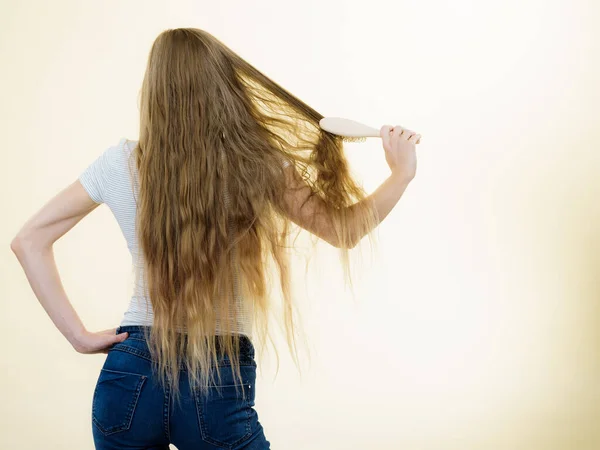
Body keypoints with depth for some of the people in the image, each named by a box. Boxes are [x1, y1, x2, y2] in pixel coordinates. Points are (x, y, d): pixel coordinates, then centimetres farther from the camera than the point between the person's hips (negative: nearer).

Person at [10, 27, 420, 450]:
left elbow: (30, 240, 2)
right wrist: (401, 173, 10)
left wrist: (80, 335, 1)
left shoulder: (122, 163, -2)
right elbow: (344, 230, 0)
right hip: (220, 384, -3)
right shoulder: (256, 167, -9)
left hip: (131, 373, 3)